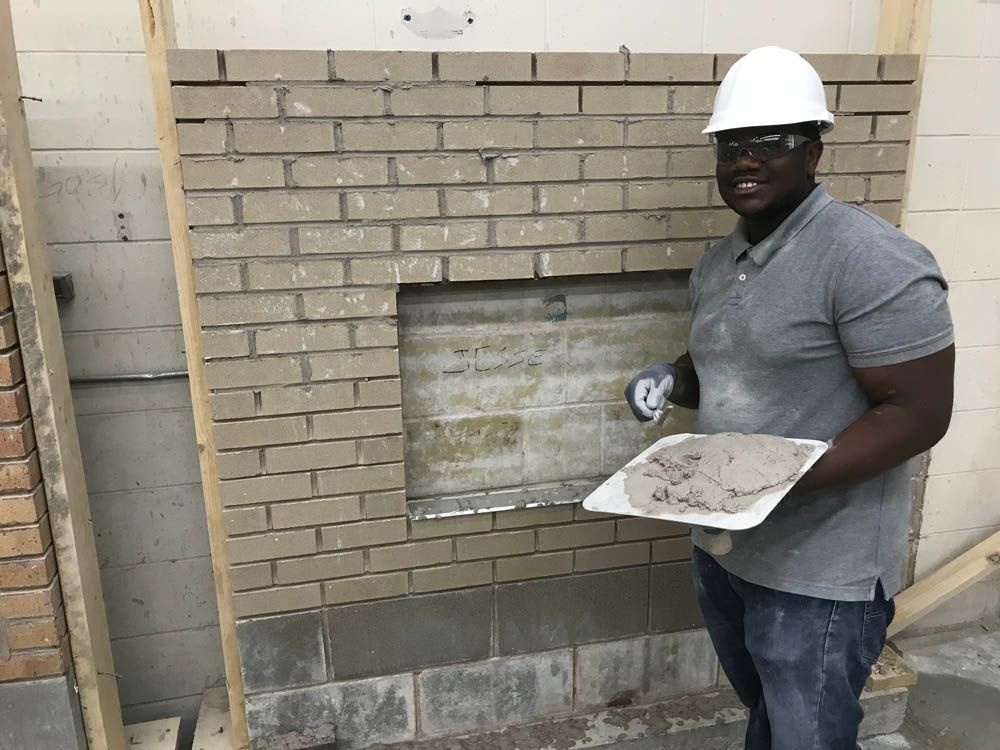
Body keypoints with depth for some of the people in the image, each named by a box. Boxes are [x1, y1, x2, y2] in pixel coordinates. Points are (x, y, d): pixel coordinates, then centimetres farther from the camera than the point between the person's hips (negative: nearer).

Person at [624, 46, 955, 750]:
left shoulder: (871, 259, -20)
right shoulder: (719, 262, 6)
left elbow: (919, 413, -21)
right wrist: (671, 380, -5)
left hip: (820, 574, -7)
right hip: (724, 547, 7)